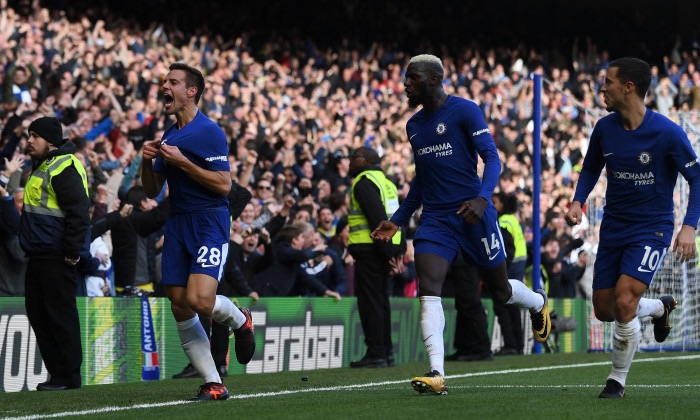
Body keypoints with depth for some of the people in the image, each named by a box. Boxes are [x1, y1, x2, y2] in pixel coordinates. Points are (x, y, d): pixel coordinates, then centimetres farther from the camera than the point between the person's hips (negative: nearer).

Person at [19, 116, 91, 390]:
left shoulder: (64, 167, -14)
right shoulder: (41, 166, 18)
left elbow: (78, 212, -20)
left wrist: (72, 252, -20)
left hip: (57, 257, -10)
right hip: (39, 255, 10)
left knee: (59, 314, -6)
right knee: (38, 313, 12)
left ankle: (69, 376, -1)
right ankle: (56, 371, 18)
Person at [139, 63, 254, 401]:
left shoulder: (209, 132, -8)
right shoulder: (168, 137, 15)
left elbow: (223, 184, -15)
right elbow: (152, 191, 18)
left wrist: (182, 161, -17)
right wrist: (147, 161, 0)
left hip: (209, 223, -8)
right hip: (176, 223, 8)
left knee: (199, 300, -22)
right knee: (180, 308, 1)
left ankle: (238, 319, 14)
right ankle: (213, 384, 6)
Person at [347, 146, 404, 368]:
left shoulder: (364, 182, -11)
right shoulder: (385, 182, 19)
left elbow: (377, 218, -19)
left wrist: (388, 251, -20)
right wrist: (398, 251, 11)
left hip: (370, 249, -9)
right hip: (387, 249, 9)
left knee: (370, 302, -6)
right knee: (381, 301, 14)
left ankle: (375, 354, -7)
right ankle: (386, 352, 17)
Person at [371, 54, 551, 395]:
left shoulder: (465, 111, -8)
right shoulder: (414, 125, 13)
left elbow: (492, 159, -13)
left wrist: (482, 198, -29)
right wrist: (398, 220, 22)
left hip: (472, 214, -5)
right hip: (435, 219, 5)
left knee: (500, 290, 10)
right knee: (428, 291, -16)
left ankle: (538, 302, 46)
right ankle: (437, 374, -23)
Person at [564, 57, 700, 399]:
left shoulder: (667, 133, -17)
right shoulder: (604, 128, -3)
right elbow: (591, 169, 15)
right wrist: (578, 201, -3)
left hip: (652, 229, -6)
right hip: (613, 227, 6)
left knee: (624, 301, -21)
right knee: (604, 310, 9)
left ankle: (618, 380, 0)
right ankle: (660, 307, 41)